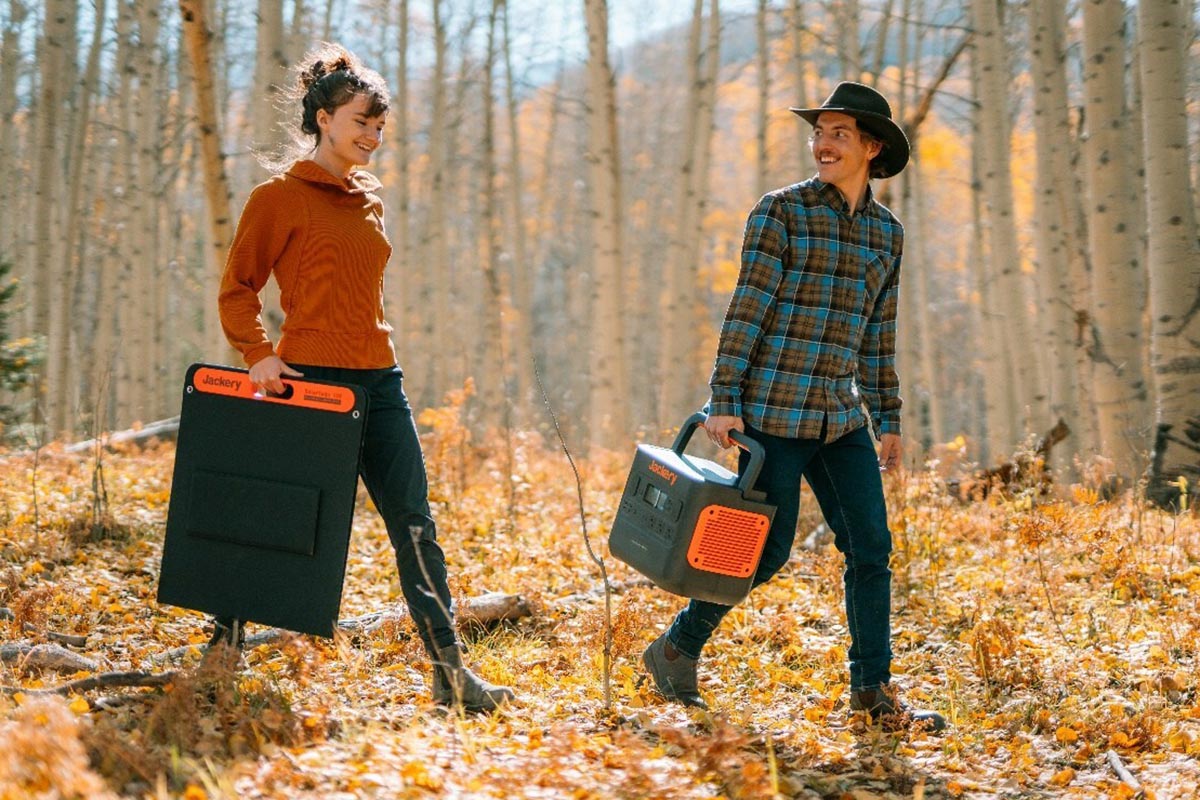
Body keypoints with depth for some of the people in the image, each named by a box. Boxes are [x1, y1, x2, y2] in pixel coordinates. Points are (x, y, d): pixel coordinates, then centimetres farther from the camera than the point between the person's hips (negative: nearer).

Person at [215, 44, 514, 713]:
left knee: (416, 528, 3)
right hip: (311, 381, -6)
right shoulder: (280, 198, -3)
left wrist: (375, 353, 13)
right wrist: (259, 355, -14)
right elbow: (238, 289, -1)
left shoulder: (369, 201, 16)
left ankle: (451, 671, 6)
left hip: (380, 381, 6)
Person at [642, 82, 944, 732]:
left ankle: (871, 687, 11)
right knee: (767, 549, -2)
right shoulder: (782, 211, -5)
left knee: (871, 546, 1)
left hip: (840, 416, 6)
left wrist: (889, 421, 17)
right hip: (775, 409, -5)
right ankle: (675, 650, 16)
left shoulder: (886, 232, 12)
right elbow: (747, 309, -9)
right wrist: (723, 400, -15)